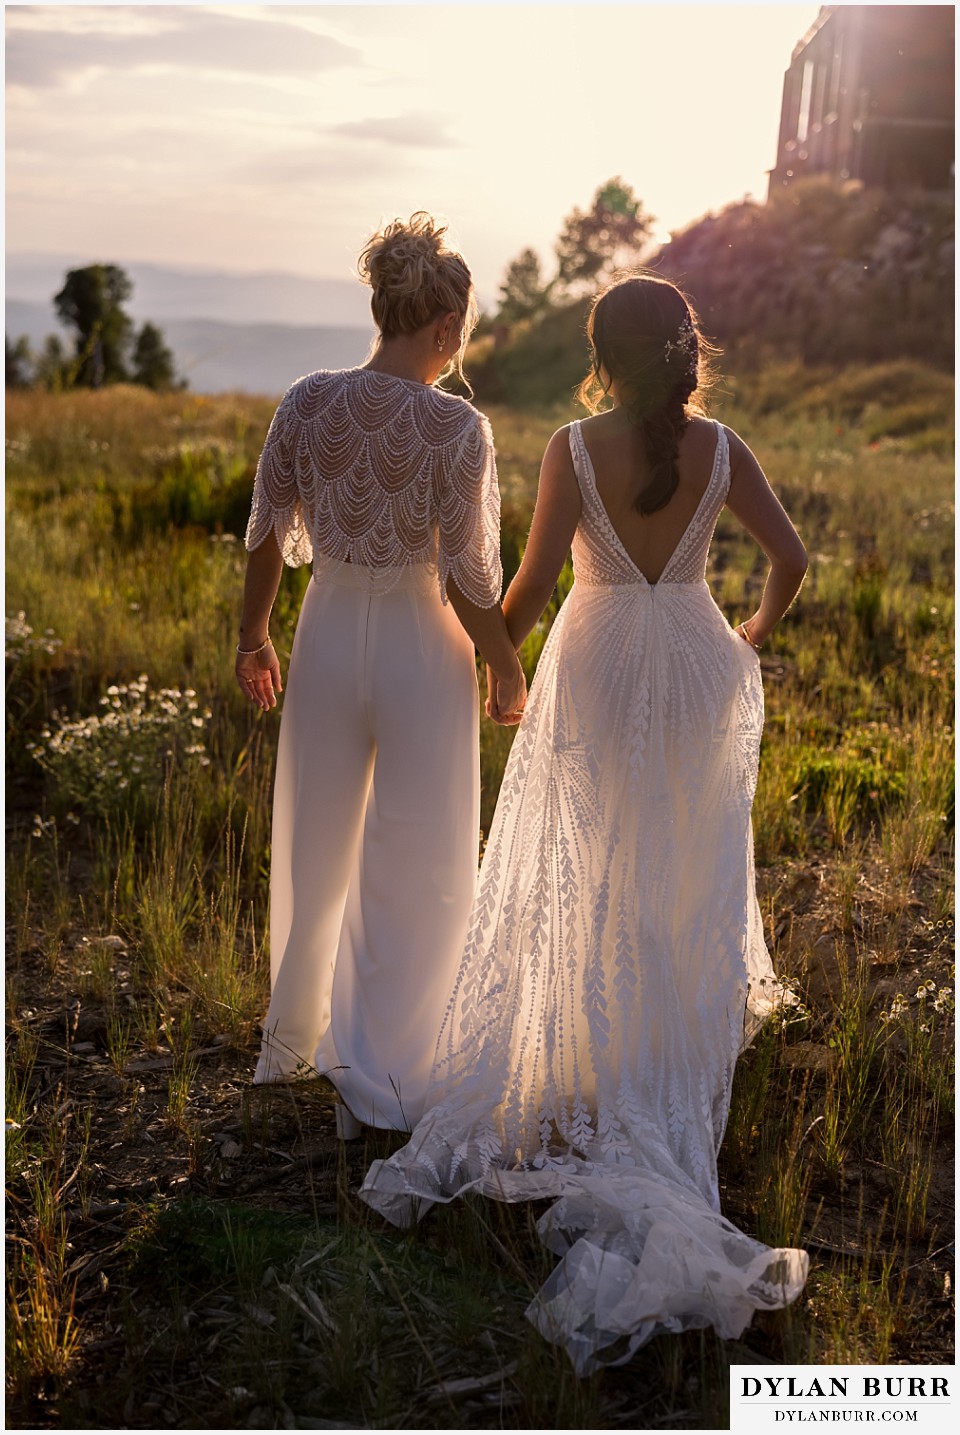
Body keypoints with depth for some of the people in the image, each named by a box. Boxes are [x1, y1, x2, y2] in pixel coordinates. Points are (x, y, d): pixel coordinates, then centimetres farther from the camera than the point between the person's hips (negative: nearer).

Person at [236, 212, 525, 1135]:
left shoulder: (306, 402, -4)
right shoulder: (456, 426, -17)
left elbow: (266, 535, 2)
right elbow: (469, 579, -16)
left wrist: (252, 634, 17)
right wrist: (509, 672, 0)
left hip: (327, 637, 5)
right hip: (420, 648, -4)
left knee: (315, 852, 22)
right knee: (415, 872, 11)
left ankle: (294, 1041, 40)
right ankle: (378, 1084, 21)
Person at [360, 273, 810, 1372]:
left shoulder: (574, 450, -12)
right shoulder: (721, 449, -5)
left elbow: (537, 573, -16)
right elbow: (790, 556, -1)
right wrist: (758, 630, 18)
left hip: (596, 671, -2)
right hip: (698, 669, 2)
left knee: (582, 880, 10)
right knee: (686, 871, 18)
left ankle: (580, 1066, 14)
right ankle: (686, 1034, 32)